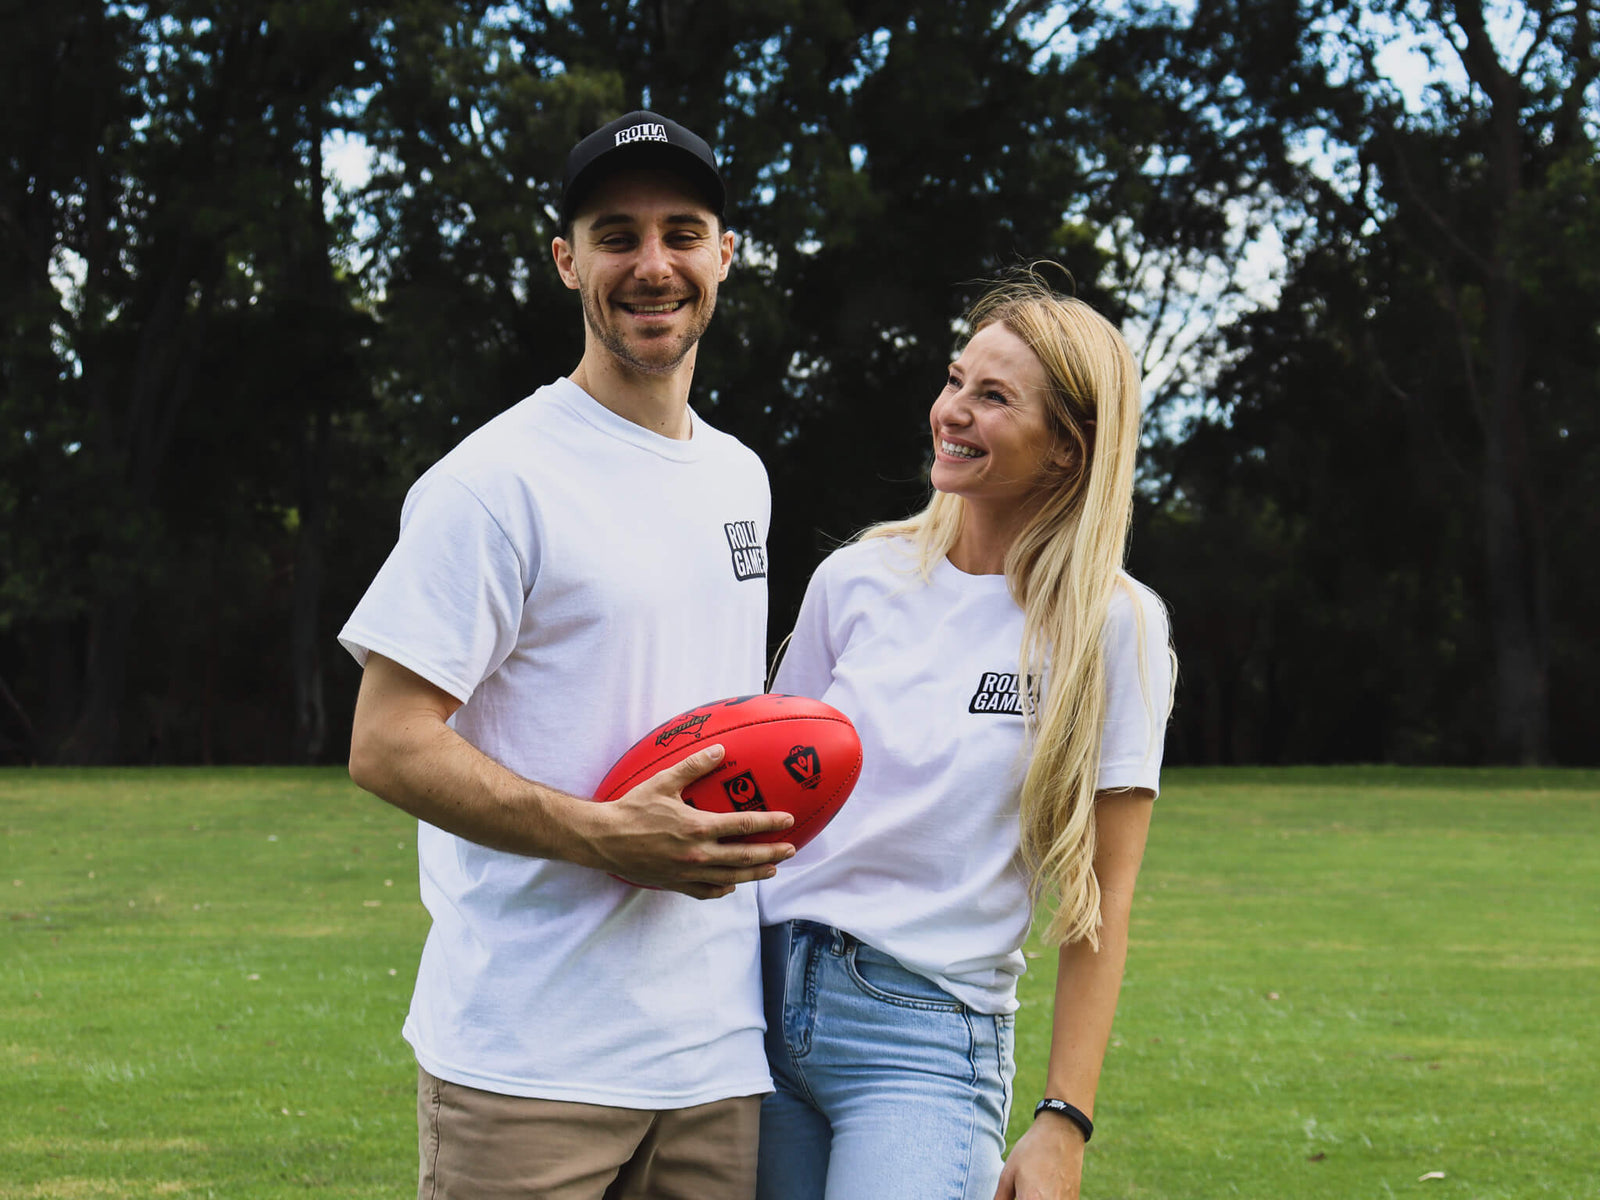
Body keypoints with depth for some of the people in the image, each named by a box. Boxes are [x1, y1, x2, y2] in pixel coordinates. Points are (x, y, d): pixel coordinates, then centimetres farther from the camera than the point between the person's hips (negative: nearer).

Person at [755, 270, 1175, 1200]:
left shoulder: (1112, 624, -3)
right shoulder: (858, 578, 6)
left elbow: (1102, 892, -4)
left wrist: (1066, 1123, -9)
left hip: (927, 1038, -4)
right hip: (767, 1000, 4)